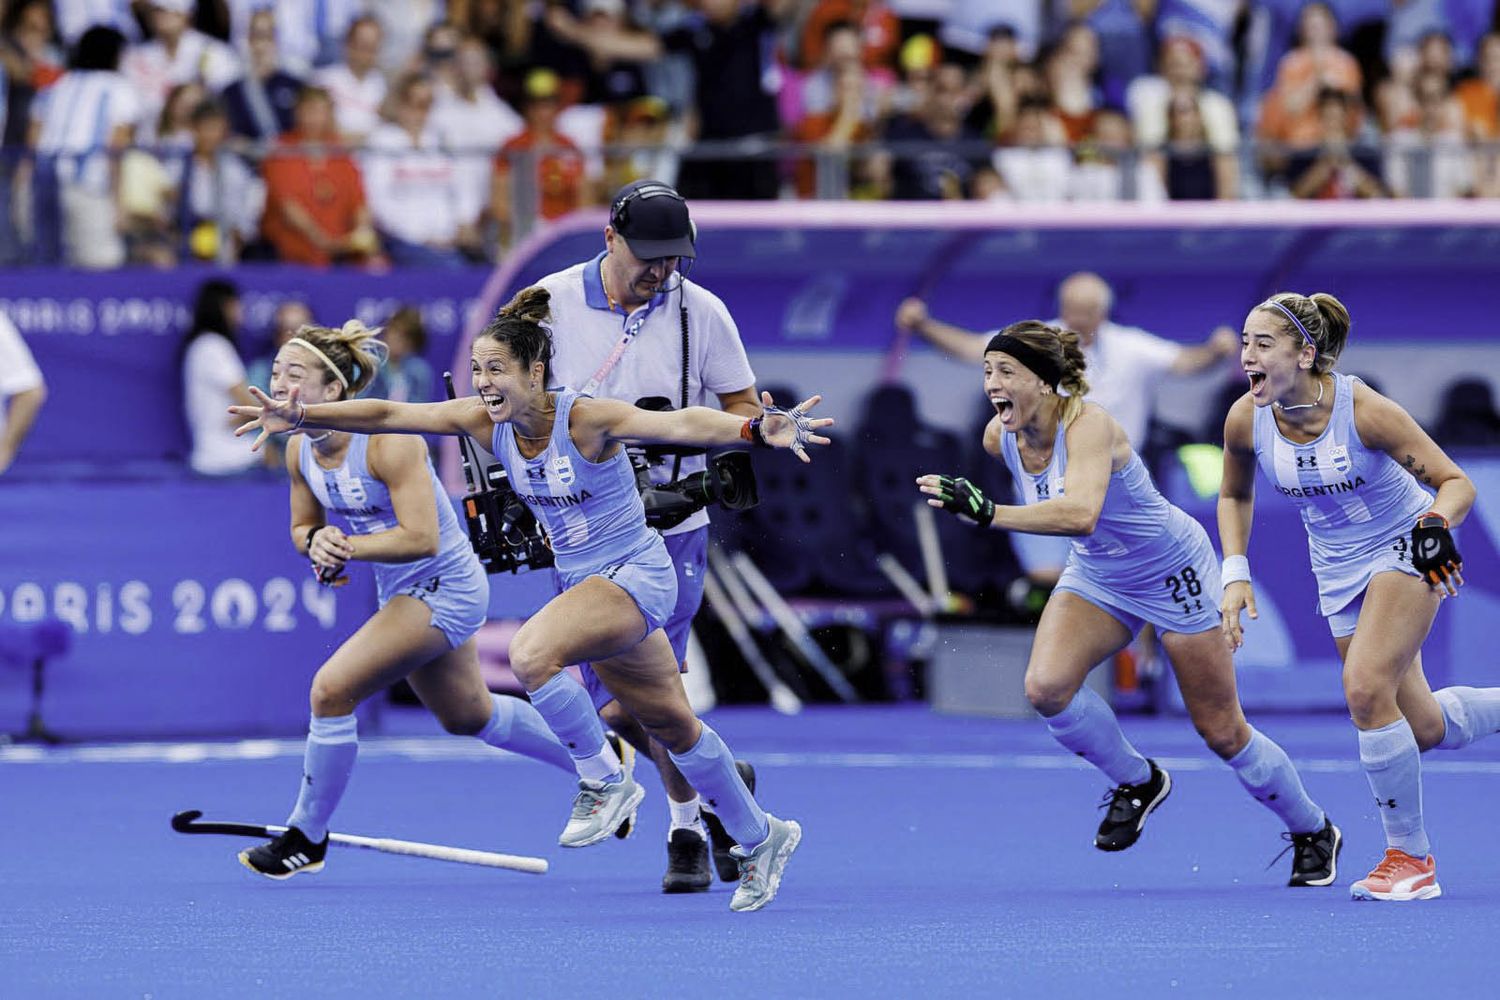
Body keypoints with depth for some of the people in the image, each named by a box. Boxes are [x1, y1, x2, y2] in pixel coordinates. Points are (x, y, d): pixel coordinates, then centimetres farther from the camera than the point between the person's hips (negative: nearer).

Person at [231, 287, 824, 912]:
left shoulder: (587, 420, -24)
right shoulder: (487, 422, -5)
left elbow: (680, 425, -37)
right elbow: (389, 415, -6)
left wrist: (758, 430, -52)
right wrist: (303, 417, -16)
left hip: (636, 574, -8)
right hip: (583, 579, 8)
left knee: (531, 653, -30)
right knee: (671, 725, 16)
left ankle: (605, 782, -12)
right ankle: (759, 839, 33)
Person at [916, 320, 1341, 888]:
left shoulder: (1087, 423, -34)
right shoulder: (1000, 437, -12)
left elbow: (1081, 514, -52)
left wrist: (989, 513, -59)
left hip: (1174, 574, -6)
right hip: (1097, 578, 6)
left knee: (1222, 733, 3)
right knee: (1046, 686, -20)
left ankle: (1312, 831, 28)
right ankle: (1136, 782, 6)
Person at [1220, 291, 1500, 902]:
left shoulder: (1363, 410, -27)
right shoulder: (1246, 420, -14)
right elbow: (1235, 496, 7)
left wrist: (1438, 523, -40)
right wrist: (1235, 573, -4)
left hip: (1404, 551, -5)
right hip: (1339, 570, 5)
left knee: (1366, 689, -23)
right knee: (1422, 728, 6)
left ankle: (1409, 857, -9)